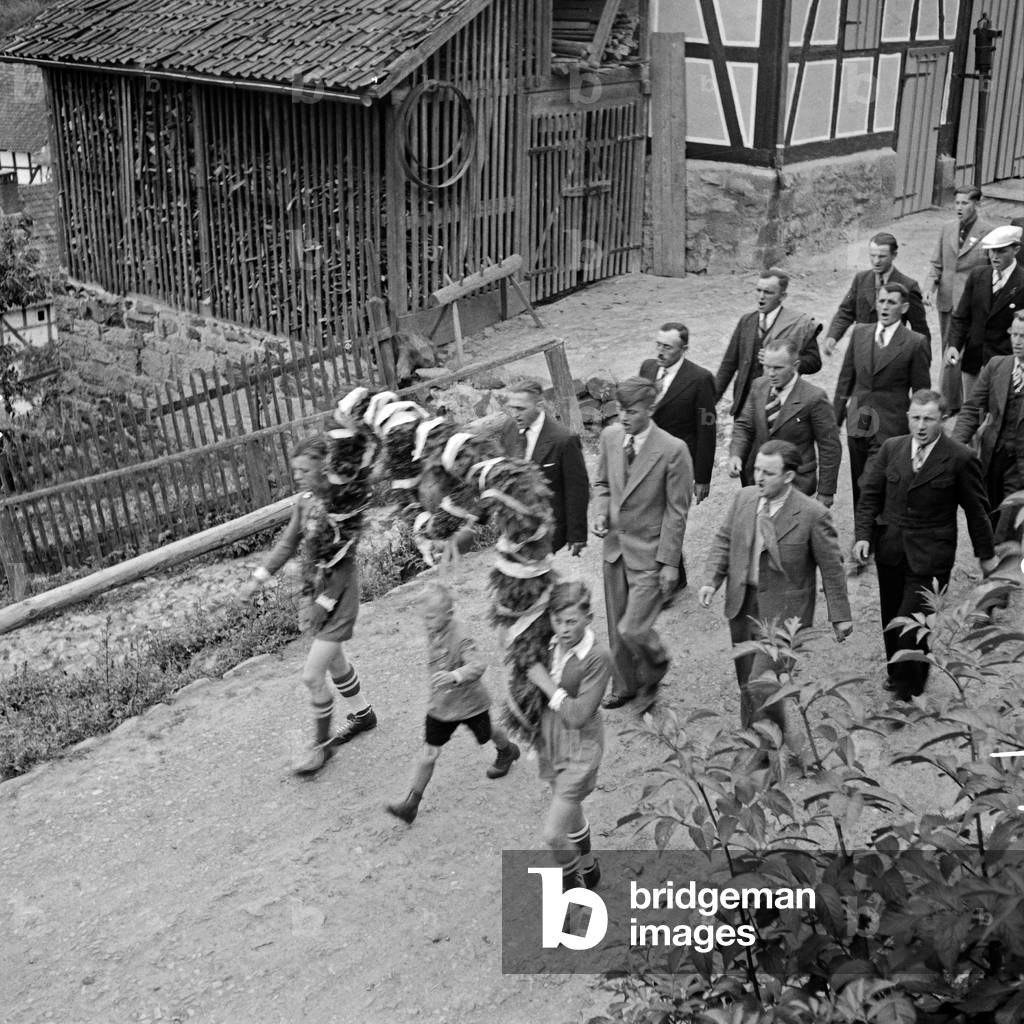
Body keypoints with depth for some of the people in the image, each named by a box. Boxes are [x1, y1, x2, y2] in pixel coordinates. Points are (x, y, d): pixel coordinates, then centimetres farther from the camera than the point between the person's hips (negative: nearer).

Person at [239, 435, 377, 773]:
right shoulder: (305, 501, -1)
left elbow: (345, 564, -20)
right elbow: (288, 543, 5)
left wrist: (324, 603, -18)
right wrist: (258, 578, -5)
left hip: (338, 595, -8)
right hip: (312, 591, 8)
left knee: (313, 674, -6)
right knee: (334, 662, 23)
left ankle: (322, 743, 12)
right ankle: (363, 715, 46)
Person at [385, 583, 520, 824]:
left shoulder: (460, 638, -31)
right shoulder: (433, 632, -8)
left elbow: (477, 666, -46)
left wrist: (454, 676, -62)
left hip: (468, 703, -5)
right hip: (440, 705, 5)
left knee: (486, 734, 25)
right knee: (430, 754, 0)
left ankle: (507, 751, 58)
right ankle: (412, 802, 2)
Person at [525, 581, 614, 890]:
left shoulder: (598, 659, -26)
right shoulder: (553, 645, -7)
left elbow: (578, 715, -29)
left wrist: (546, 683, -23)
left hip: (580, 751, -7)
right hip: (552, 744, 7)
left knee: (553, 834, -4)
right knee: (572, 815, 27)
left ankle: (571, 879, 26)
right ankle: (589, 870, 52)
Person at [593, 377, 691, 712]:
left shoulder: (673, 450, -18)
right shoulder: (610, 436, -1)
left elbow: (676, 511, -13)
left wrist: (670, 563, -13)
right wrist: (601, 513, -5)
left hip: (649, 553, -6)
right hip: (615, 546, 6)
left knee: (632, 629, -9)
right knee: (615, 628, 16)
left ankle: (653, 675, 22)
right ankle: (625, 685, 38)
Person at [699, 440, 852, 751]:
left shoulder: (813, 514, -16)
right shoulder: (744, 498, -2)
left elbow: (831, 567, -8)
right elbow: (724, 540, 8)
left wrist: (840, 616, -3)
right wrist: (712, 580, -7)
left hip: (782, 612, -5)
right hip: (742, 606, 6)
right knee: (746, 682, 17)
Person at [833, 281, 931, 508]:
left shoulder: (915, 343, -6)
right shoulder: (859, 332, 7)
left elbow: (921, 393, -2)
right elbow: (846, 378, 12)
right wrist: (836, 418, 10)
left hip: (890, 429, -5)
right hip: (857, 425, 5)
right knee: (858, 488, 11)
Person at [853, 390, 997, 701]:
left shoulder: (960, 459, -9)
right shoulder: (891, 448, 2)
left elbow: (976, 510, 0)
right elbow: (870, 495, 6)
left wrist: (986, 555, 6)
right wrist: (863, 534, -7)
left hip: (929, 558, -4)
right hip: (890, 550, 5)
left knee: (909, 625, -9)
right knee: (890, 620, 15)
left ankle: (908, 692, 7)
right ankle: (897, 673, 38)